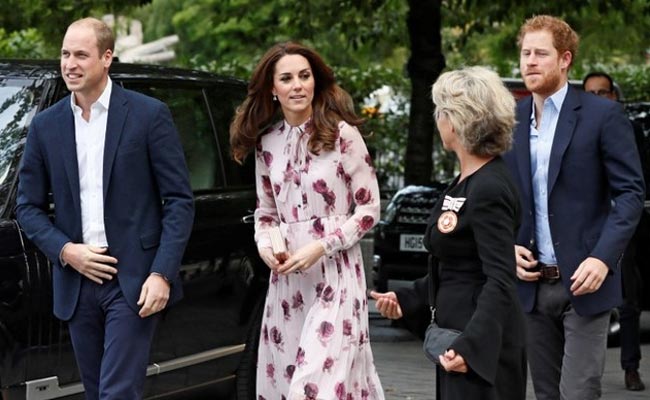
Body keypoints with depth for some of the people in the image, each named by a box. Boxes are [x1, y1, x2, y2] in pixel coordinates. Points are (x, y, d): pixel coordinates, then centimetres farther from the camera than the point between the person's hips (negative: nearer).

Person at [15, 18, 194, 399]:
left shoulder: (149, 115, -3)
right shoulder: (45, 126, 7)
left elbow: (180, 200, -4)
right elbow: (28, 206, 11)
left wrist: (162, 274, -13)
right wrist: (65, 250, -6)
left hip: (134, 282, -4)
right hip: (77, 283, 4)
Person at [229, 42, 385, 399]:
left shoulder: (342, 134, -6)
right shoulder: (267, 143, 9)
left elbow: (369, 209, -4)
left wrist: (321, 247, -13)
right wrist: (265, 245, -3)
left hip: (334, 275, -5)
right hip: (286, 279, 5)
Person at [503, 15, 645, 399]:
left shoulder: (602, 115, -5)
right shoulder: (512, 120, 9)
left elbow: (631, 193, -8)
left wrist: (603, 258, -19)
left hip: (583, 282, -5)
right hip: (532, 284, 5)